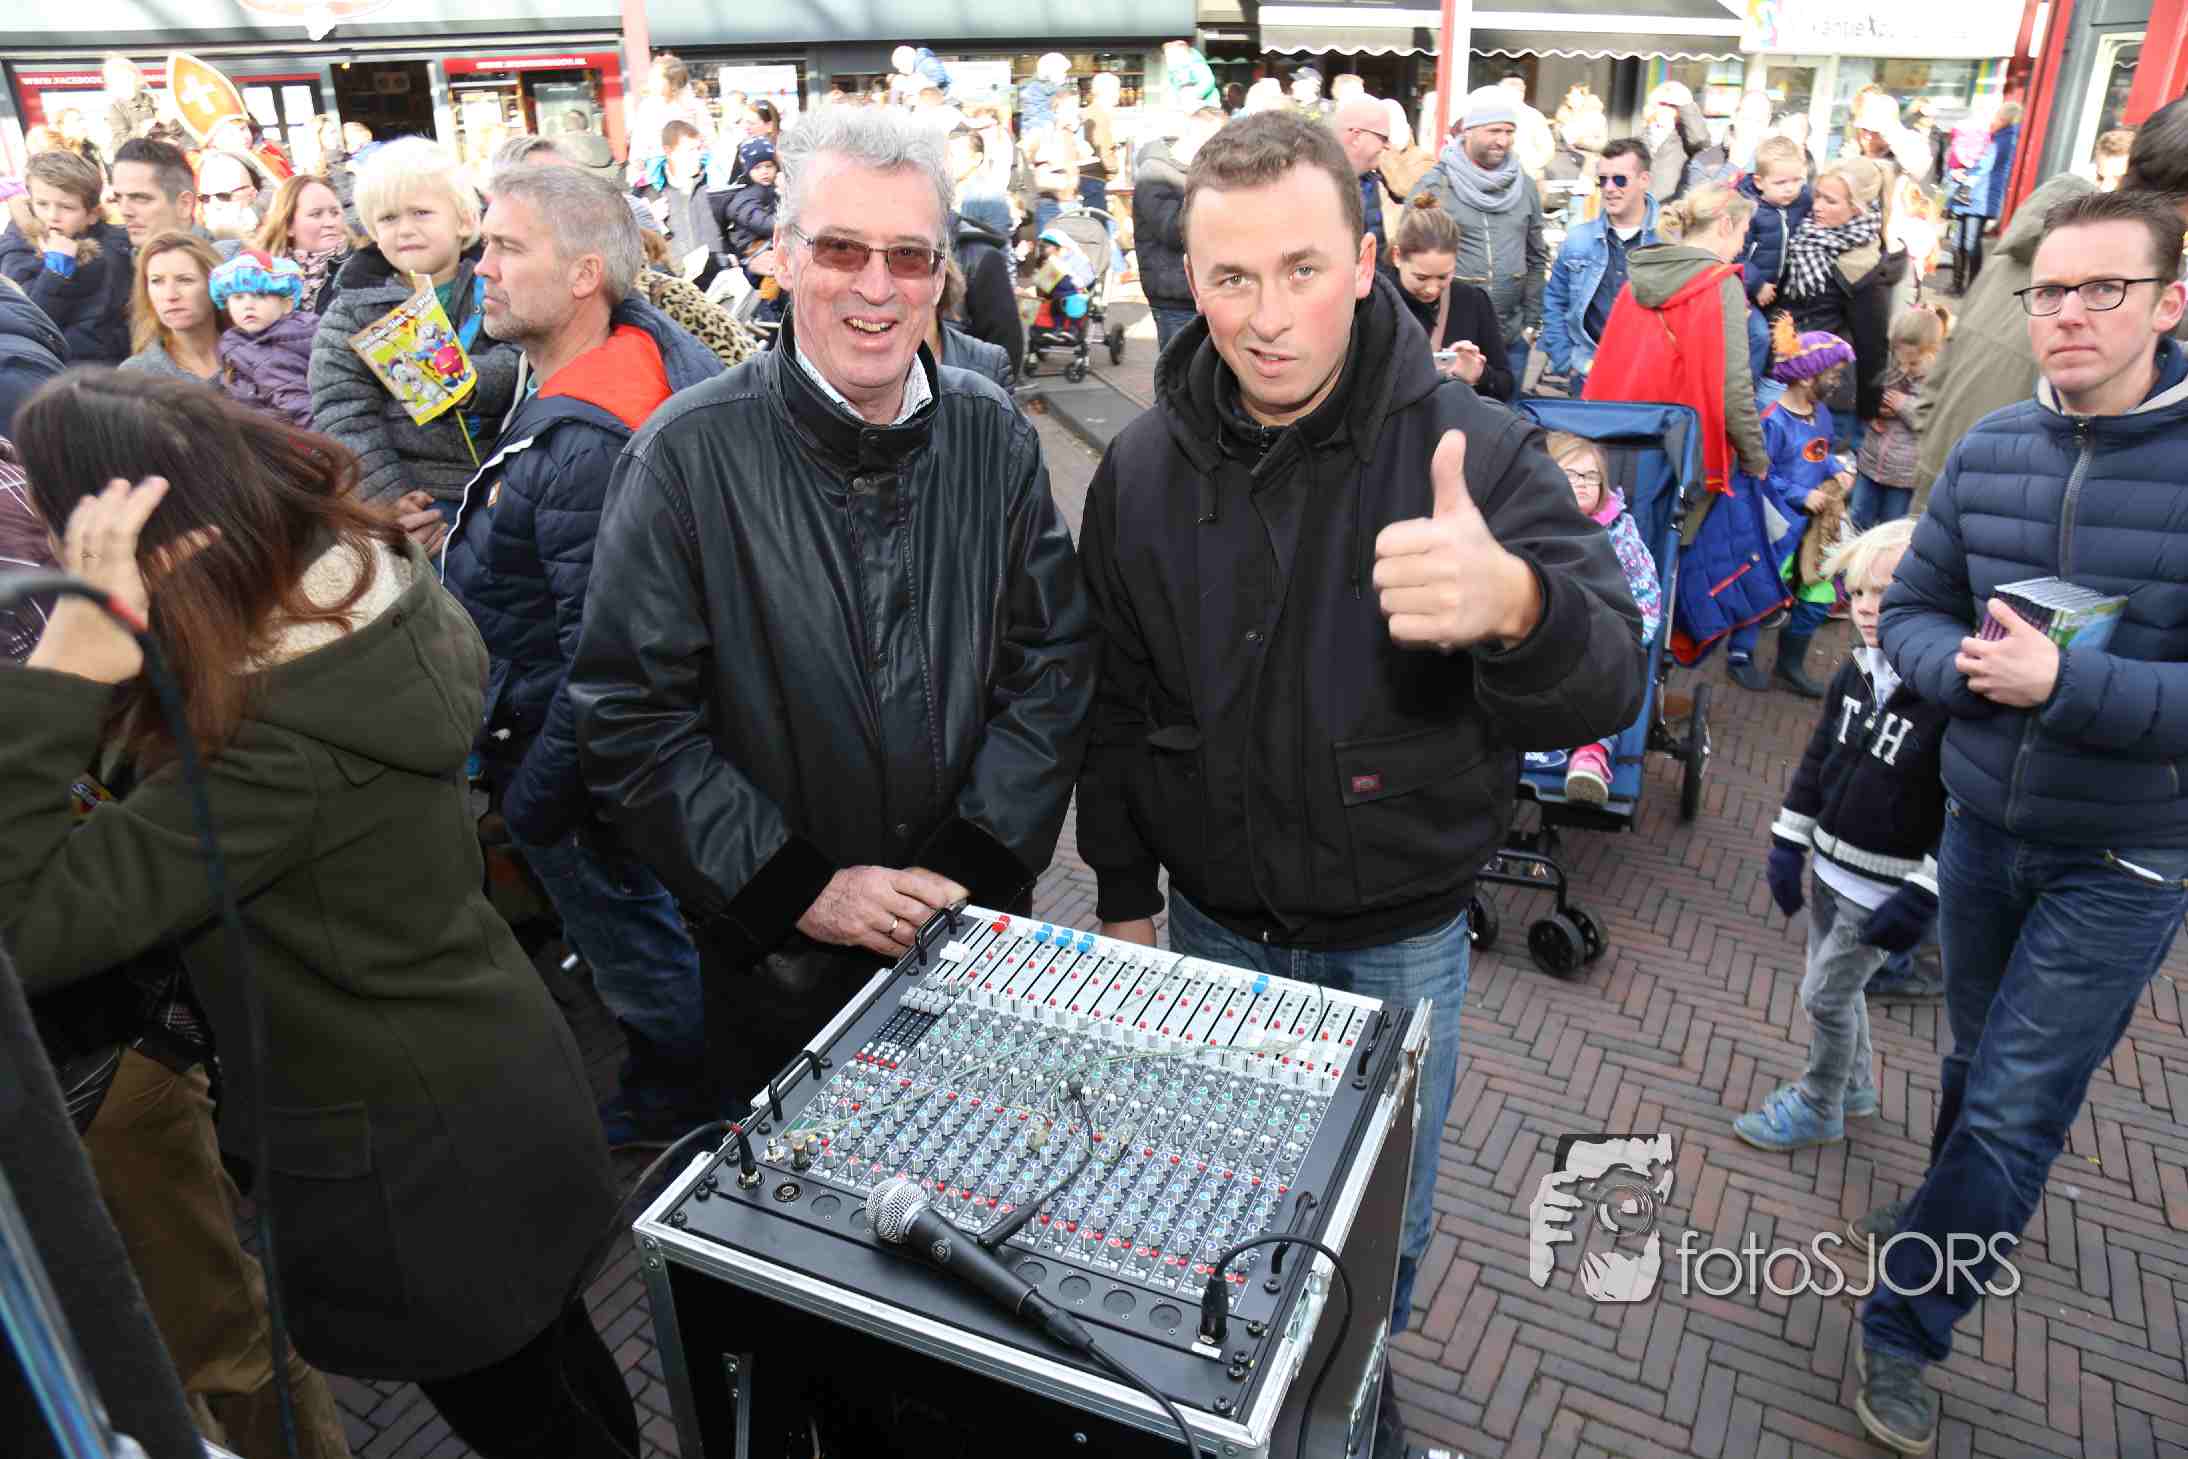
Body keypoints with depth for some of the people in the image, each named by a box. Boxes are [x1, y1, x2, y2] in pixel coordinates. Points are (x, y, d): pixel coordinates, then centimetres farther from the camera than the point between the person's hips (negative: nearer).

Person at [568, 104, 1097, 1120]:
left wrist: (972, 859, -12)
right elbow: (630, 720, -13)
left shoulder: (994, 437, -4)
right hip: (777, 962, -2)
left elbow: (1054, 661, -3)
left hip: (980, 928, 3)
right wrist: (798, 887, -17)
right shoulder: (688, 454, -13)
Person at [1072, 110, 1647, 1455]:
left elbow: (1611, 682, -26)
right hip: (1213, 924, 2)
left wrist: (1515, 605, -49)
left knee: (1385, 1220, 18)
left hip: (1400, 939, -2)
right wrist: (1124, 895, 7)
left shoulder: (1478, 451, -17)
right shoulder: (1143, 471, -8)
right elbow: (1116, 706, 3)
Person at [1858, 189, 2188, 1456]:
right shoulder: (1991, 450, -3)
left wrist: (2063, 682, -31)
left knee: (2015, 1106, 1)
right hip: (1981, 827, 4)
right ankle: (1967, 1218, 50)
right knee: (1983, 1063, 23)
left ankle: (1909, 1326, 20)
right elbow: (1912, 613, 2)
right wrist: (1969, 666, -18)